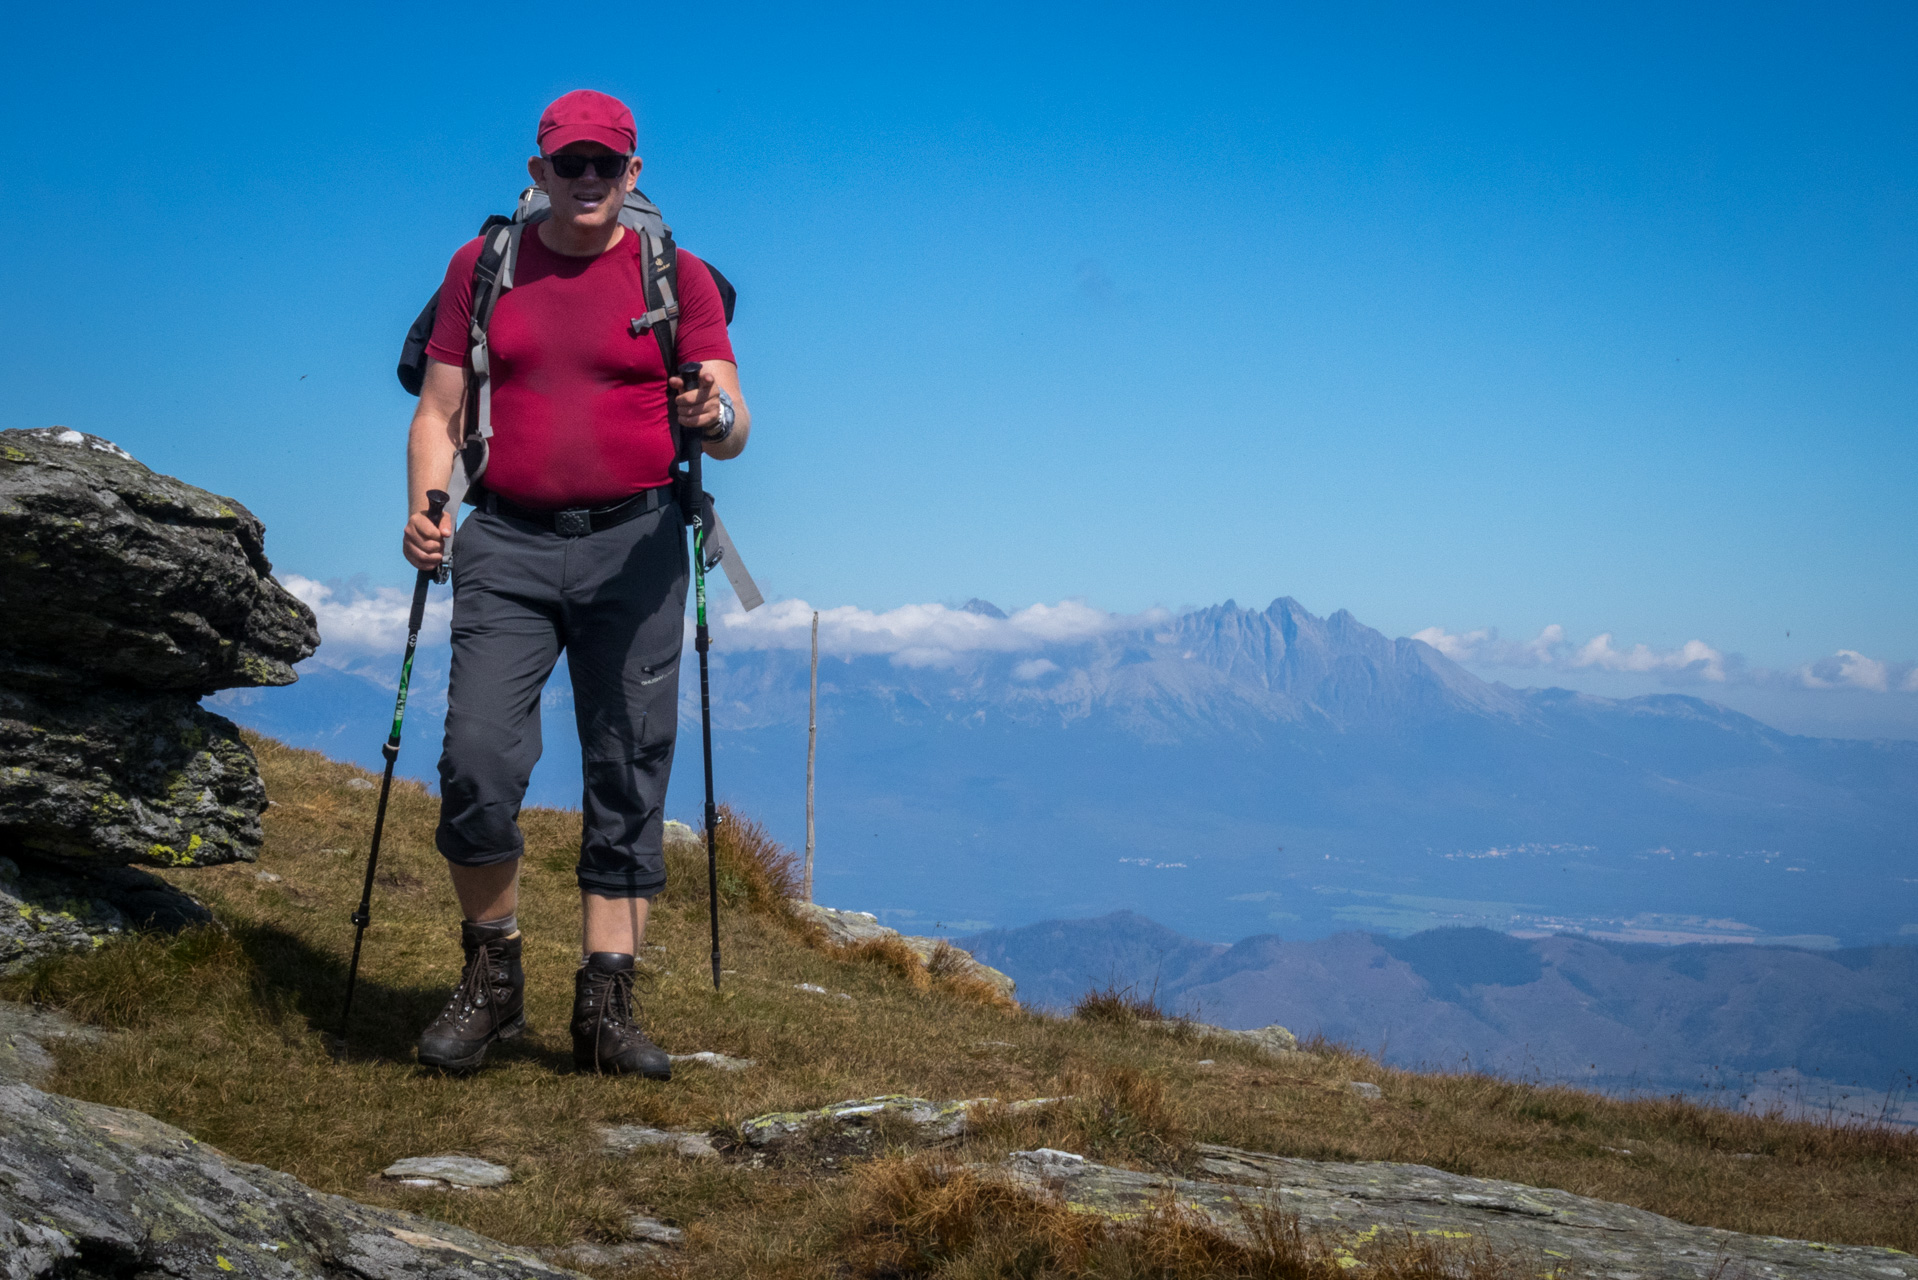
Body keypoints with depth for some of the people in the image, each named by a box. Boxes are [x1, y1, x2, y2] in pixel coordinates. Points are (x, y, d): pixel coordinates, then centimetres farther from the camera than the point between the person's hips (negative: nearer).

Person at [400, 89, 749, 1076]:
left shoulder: (679, 279, 7)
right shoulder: (481, 268, 12)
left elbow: (732, 436, 2)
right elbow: (439, 413, 11)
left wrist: (719, 417, -23)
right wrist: (426, 510, -7)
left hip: (634, 544, 0)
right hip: (508, 542, 0)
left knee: (627, 772, -1)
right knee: (477, 760, -12)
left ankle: (605, 1007, 5)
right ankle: (490, 980, 7)